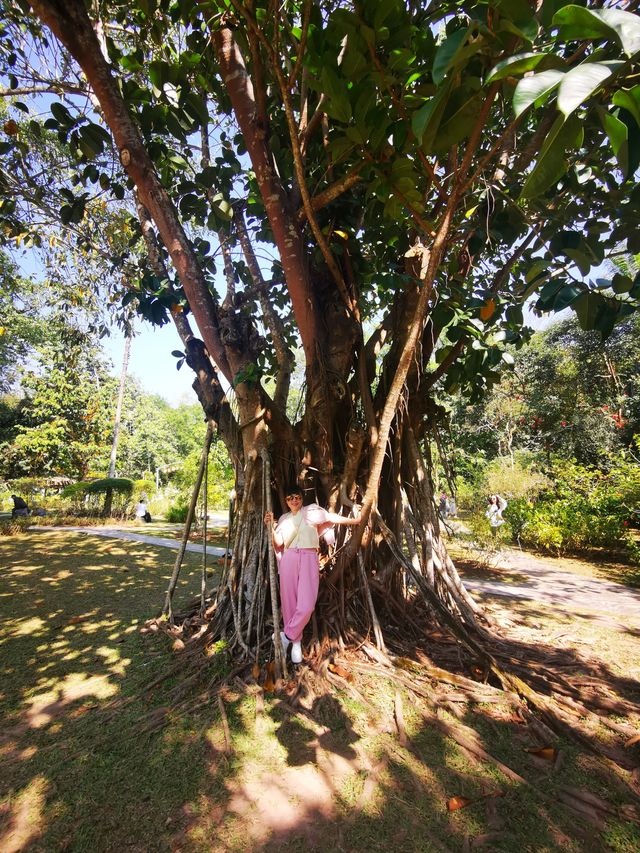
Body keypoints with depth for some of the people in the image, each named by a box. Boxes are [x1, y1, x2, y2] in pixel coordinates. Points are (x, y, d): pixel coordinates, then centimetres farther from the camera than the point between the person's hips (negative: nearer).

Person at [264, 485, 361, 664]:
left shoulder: (311, 510, 8)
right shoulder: (284, 519, 16)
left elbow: (331, 518, 5)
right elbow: (278, 544, 9)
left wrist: (354, 520, 3)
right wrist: (271, 527, -5)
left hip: (309, 559, -2)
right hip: (289, 559, 3)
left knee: (306, 604, -12)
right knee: (289, 602, 3)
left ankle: (287, 636, 8)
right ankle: (296, 643, 19)